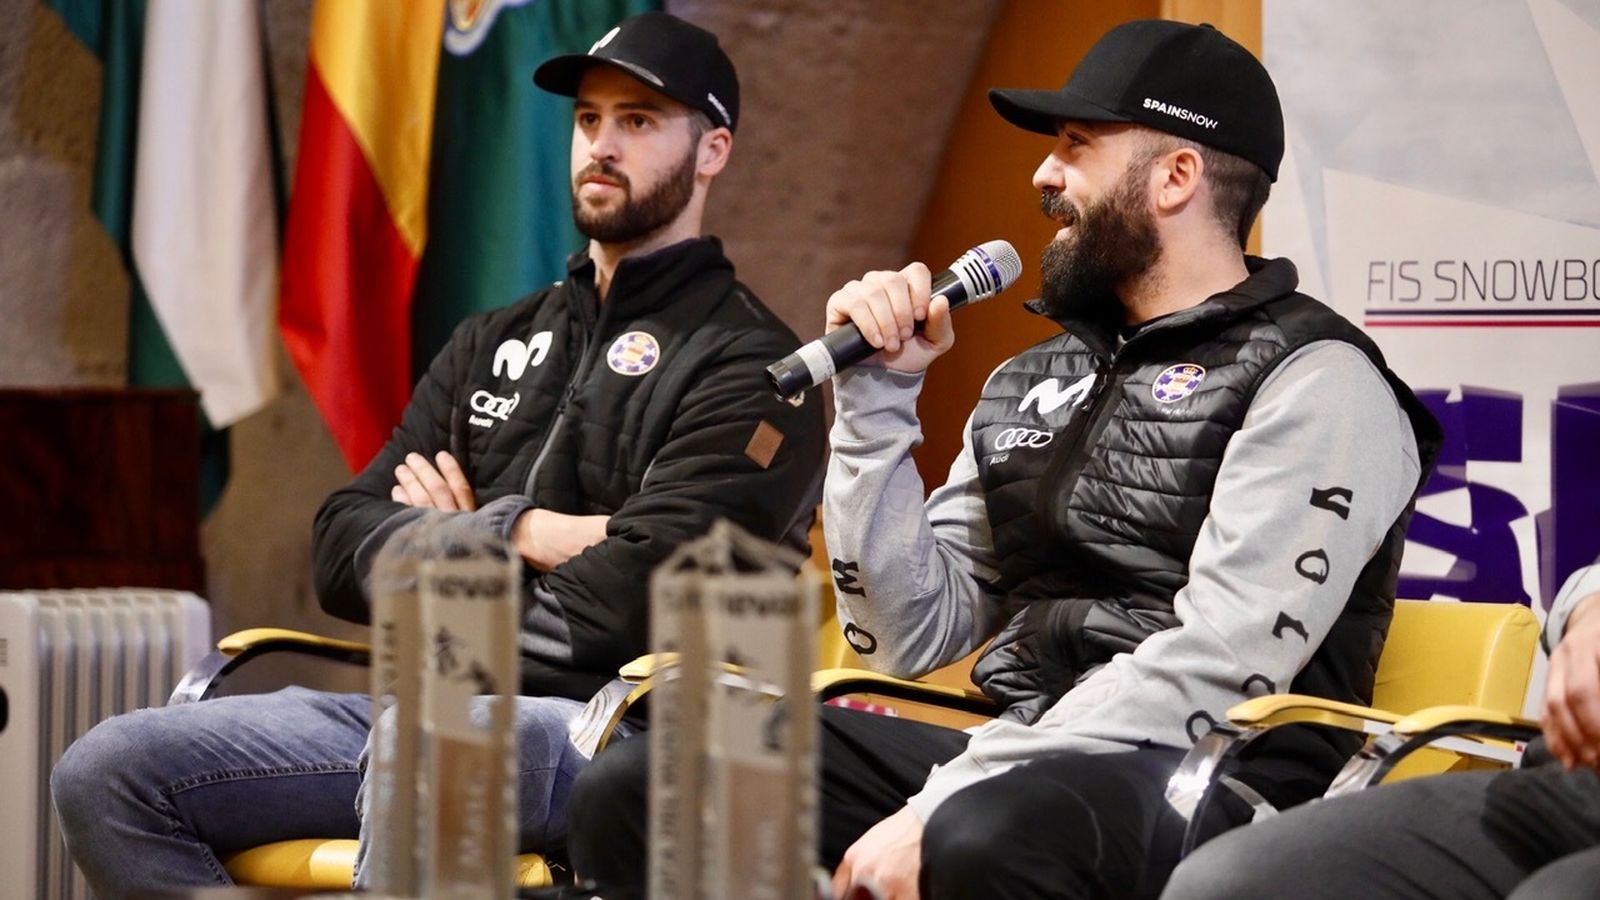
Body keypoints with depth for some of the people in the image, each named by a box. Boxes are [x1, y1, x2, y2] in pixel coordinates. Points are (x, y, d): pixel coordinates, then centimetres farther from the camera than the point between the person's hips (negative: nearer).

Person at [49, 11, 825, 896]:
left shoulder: (747, 367, 1)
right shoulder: (493, 346, 24)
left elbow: (631, 601, -13)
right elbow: (341, 550, 13)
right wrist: (516, 532, -3)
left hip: (585, 730, -8)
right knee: (105, 770, -13)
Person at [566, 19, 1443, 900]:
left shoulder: (1314, 381, -3)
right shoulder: (1034, 384, 20)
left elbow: (1214, 668, -15)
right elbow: (918, 634, 16)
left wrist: (939, 810, -20)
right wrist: (877, 399, 7)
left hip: (1206, 781, -7)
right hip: (1014, 765, 7)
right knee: (637, 787, -11)